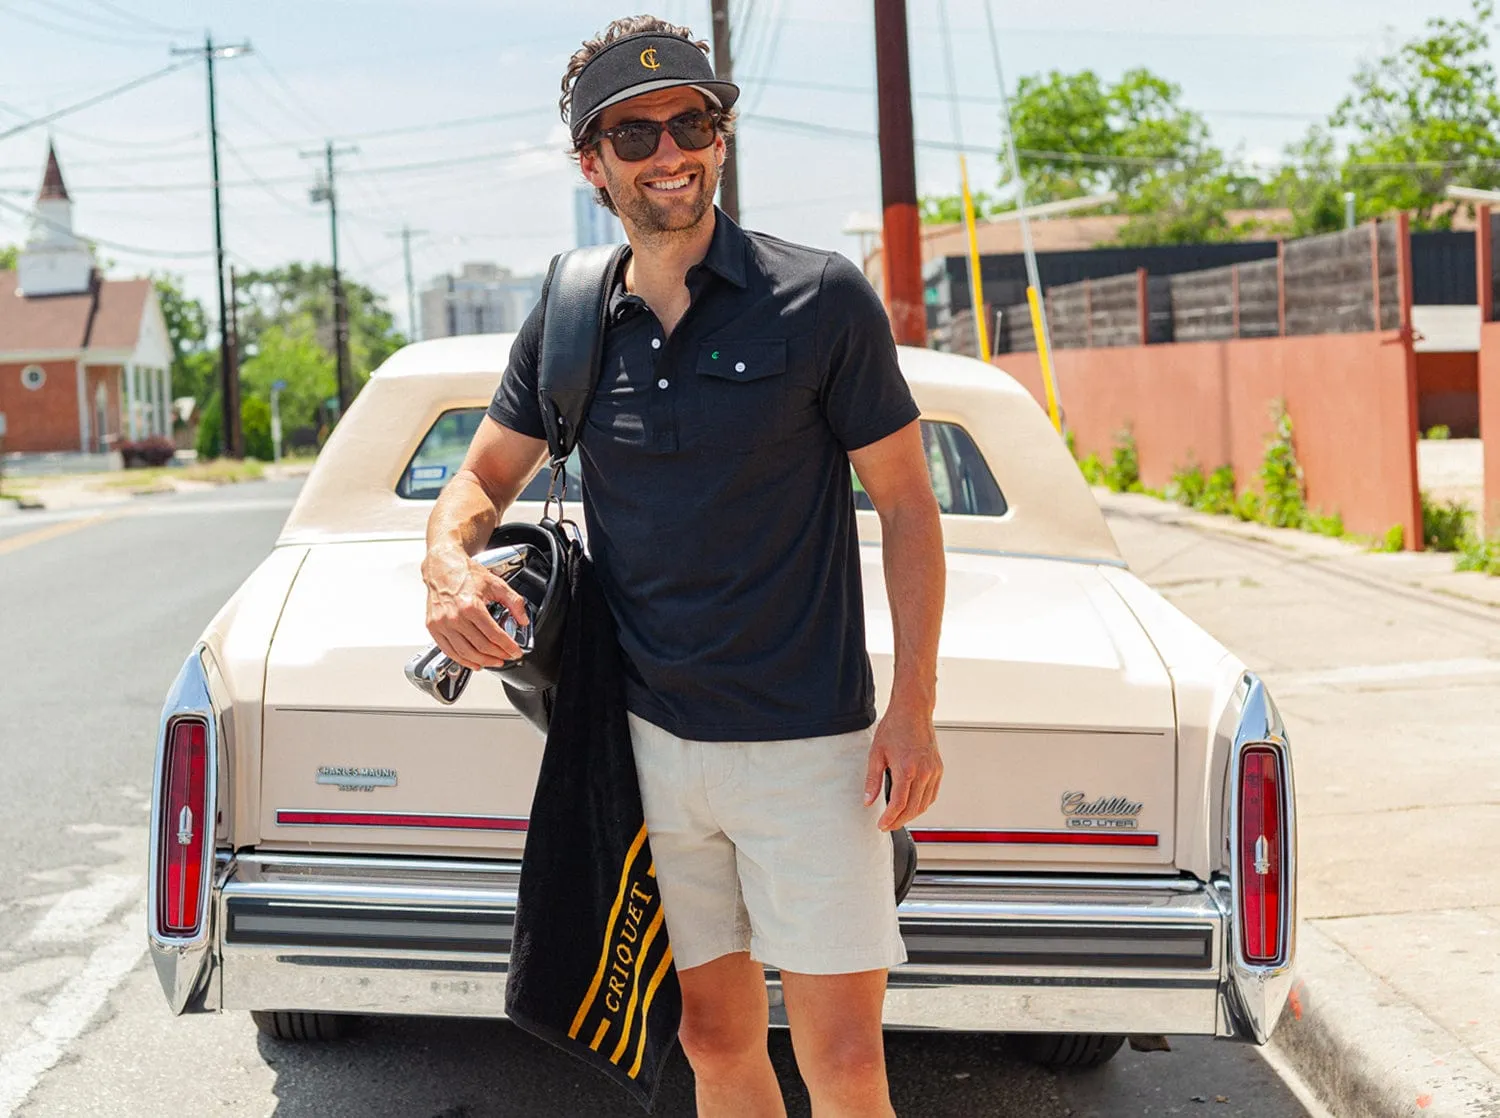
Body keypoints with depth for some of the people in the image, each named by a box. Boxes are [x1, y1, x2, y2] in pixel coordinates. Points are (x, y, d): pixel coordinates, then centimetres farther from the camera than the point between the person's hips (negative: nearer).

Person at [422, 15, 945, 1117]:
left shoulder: (821, 300, -6)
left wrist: (913, 707, -9)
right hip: (652, 738, 4)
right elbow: (484, 475, 15)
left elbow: (908, 504, -2)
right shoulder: (567, 327, 6)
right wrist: (448, 561, -9)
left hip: (807, 740, -4)